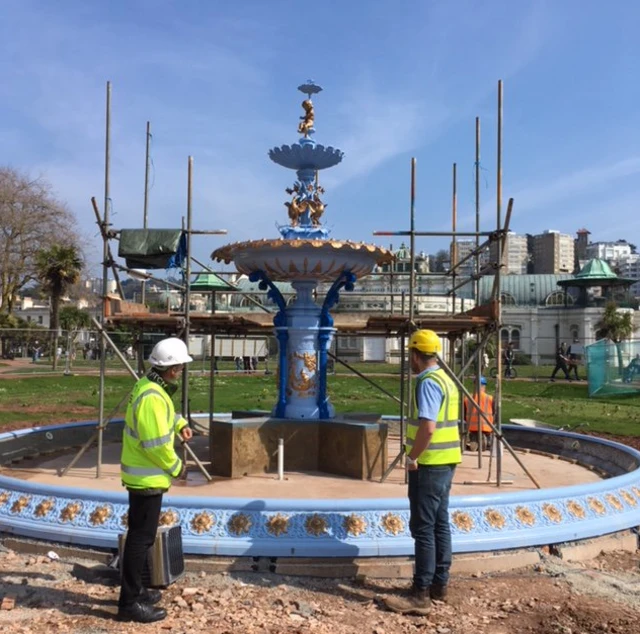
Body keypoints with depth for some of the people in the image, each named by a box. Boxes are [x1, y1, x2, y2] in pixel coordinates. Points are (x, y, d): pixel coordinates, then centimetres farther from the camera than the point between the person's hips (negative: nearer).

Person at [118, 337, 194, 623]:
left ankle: (134, 591, 32)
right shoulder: (152, 397, -25)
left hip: (142, 475, 11)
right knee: (141, 537, -3)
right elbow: (157, 444, -26)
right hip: (147, 477, -11)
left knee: (140, 534, 19)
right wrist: (176, 467, -12)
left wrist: (180, 424, 10)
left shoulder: (149, 387, 8)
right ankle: (129, 603, 6)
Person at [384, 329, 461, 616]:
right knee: (440, 524, 15)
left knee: (423, 528, -4)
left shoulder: (428, 382, -18)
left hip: (429, 464, -10)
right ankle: (439, 584, 24)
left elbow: (427, 428, -27)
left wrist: (412, 457, -15)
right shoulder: (445, 379, 12)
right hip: (445, 462, 10)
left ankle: (420, 595, 2)